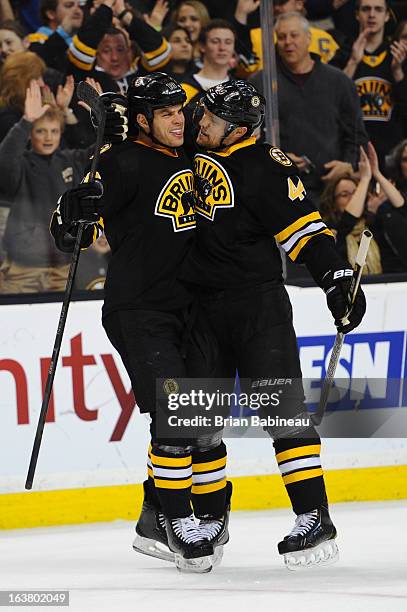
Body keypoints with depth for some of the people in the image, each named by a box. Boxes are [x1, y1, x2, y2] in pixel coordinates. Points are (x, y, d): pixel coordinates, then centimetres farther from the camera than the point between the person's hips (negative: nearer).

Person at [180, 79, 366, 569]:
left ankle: (314, 517, -11)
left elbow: (304, 227, -14)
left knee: (281, 410, -11)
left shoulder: (264, 167, -12)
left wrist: (336, 278, -25)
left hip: (258, 304, -6)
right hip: (201, 304, 6)